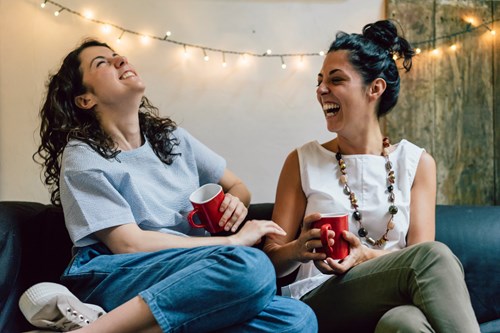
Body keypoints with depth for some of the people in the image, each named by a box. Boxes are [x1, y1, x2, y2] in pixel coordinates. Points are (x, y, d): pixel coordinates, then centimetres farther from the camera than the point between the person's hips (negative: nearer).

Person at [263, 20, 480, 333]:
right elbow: (273, 261, 7)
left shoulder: (417, 163, 11)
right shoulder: (303, 161, 9)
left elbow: (417, 257, 0)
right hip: (319, 301, -1)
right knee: (434, 256, -30)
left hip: (393, 306, 1)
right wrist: (300, 248, -17)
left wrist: (365, 255, -20)